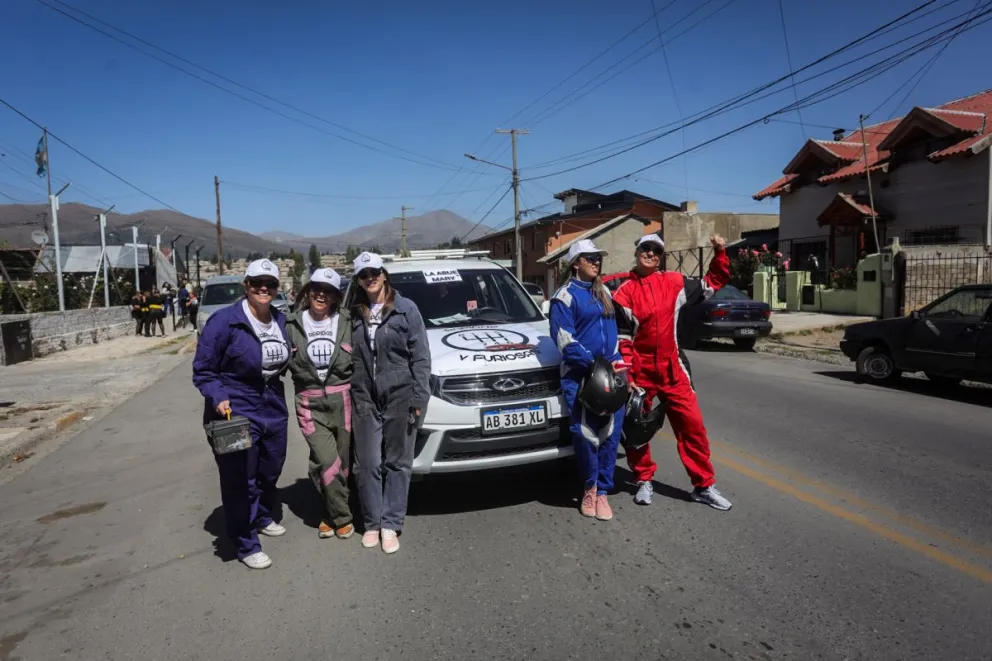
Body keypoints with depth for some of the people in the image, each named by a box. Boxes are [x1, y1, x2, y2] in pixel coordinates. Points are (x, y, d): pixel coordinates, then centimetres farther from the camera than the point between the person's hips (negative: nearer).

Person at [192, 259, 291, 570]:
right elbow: (203, 370, -13)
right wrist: (218, 397, -24)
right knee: (241, 481, 0)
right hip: (236, 413, -6)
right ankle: (247, 546, 17)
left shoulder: (280, 320, 3)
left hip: (274, 410, 7)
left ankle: (262, 518, 46)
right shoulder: (225, 321, -16)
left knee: (271, 471, 21)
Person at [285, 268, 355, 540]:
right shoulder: (293, 324, 1)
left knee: (341, 462, 10)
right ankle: (342, 517, 9)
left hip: (342, 398, 1)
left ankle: (331, 515, 31)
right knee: (327, 461, -12)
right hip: (310, 402, -1)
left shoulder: (346, 322, 1)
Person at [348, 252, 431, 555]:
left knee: (397, 463, 6)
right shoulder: (354, 314, 8)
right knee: (367, 464, 7)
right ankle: (372, 523, 20)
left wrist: (419, 398, -9)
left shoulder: (405, 308, -2)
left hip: (400, 396, -3)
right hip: (364, 399, 3)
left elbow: (420, 356, -4)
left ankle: (391, 525, 16)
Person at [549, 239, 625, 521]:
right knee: (584, 434, -6)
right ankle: (589, 488, 16)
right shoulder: (565, 295, -3)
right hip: (579, 375, -6)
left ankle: (601, 491, 11)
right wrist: (592, 364, -17)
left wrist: (615, 361, 11)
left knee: (611, 432, -1)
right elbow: (564, 339, -11)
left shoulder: (603, 292, 17)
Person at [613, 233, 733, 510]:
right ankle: (644, 481, 29)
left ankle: (704, 486, 14)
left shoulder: (673, 282, 5)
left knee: (692, 424, 1)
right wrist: (625, 374, -10)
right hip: (639, 371, -2)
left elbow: (713, 283, 15)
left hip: (672, 369, 2)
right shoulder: (625, 292, -5)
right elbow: (621, 338, -5)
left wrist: (720, 254, 1)